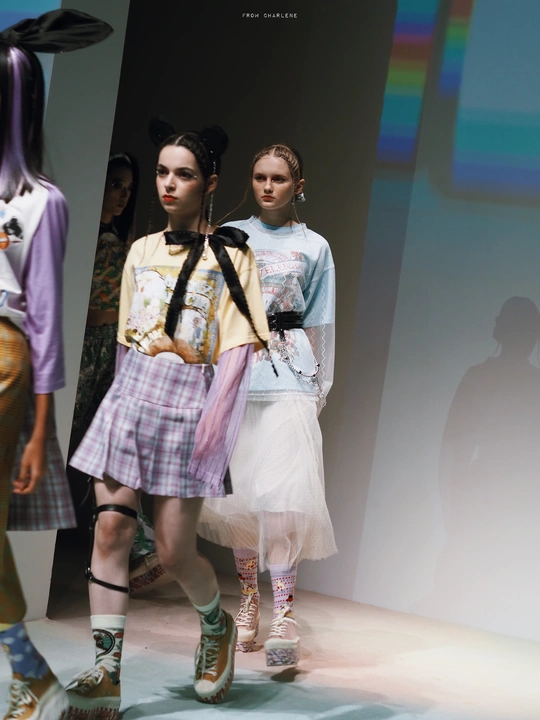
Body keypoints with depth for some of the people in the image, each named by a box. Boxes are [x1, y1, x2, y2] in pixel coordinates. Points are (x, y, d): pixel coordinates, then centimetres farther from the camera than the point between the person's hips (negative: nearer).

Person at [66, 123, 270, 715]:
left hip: (187, 399, -4)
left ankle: (216, 626, 30)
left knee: (173, 551, -2)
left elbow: (238, 345, -7)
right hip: (130, 393, 4)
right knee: (110, 529, -7)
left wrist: (217, 416, -16)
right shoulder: (141, 251, 15)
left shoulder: (231, 256, 1)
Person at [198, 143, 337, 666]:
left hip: (288, 378, -2)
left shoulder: (314, 247, 9)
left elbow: (316, 323, 11)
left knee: (282, 490, -13)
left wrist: (317, 384, 7)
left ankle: (283, 614, -12)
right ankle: (248, 600, 15)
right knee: (240, 490, 3)